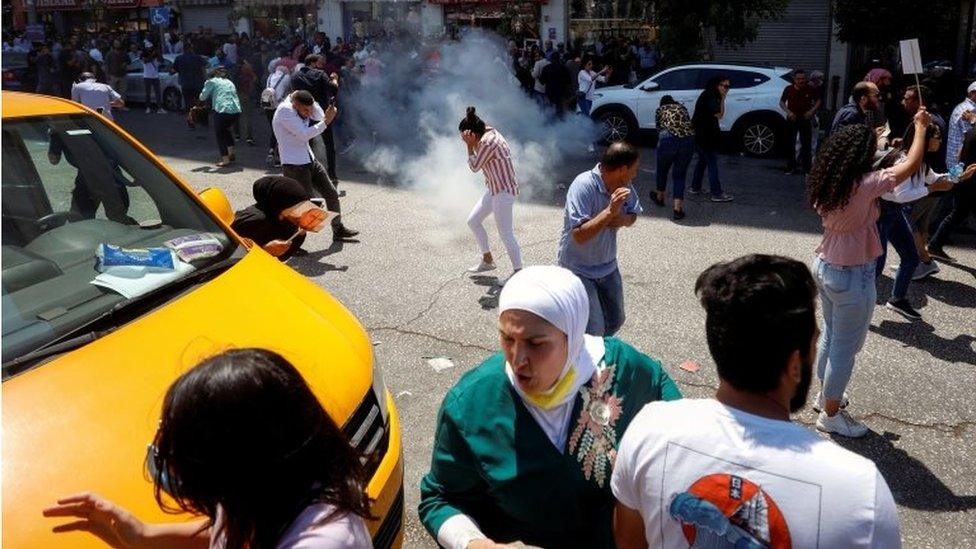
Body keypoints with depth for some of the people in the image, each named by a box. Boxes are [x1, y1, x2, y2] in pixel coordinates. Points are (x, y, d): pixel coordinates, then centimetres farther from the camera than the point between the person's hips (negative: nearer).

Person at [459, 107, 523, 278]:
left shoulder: (487, 143, -23)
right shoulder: (490, 132, 6)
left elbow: (474, 167, -14)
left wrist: (470, 145, -13)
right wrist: (473, 144, 2)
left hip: (504, 191, -11)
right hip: (494, 189, 11)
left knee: (505, 233, -7)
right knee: (473, 220, 16)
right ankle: (487, 260, 28)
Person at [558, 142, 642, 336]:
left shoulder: (624, 186, -7)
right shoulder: (583, 186, -28)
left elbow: (633, 215, 9)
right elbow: (579, 236, -33)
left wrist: (622, 219, -15)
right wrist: (610, 211, -39)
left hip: (608, 267, 7)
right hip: (579, 270, -7)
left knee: (615, 321, 20)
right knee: (593, 332, -9)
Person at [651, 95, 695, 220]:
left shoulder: (660, 110, 22)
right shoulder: (682, 107, 30)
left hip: (669, 139, -2)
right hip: (689, 139, 2)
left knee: (662, 169, 24)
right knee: (680, 174, 13)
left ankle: (660, 197, 44)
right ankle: (678, 209, 2)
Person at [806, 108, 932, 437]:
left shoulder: (828, 182, -4)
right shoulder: (865, 185, -24)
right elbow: (912, 165, -14)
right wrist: (921, 126, 1)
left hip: (825, 266, 8)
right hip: (853, 276, -8)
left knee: (831, 335, 25)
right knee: (846, 347, 8)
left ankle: (826, 395, 43)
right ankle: (831, 414, 21)